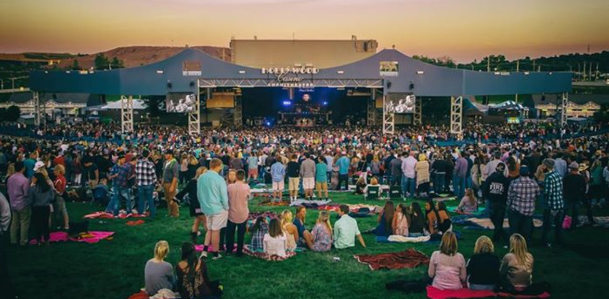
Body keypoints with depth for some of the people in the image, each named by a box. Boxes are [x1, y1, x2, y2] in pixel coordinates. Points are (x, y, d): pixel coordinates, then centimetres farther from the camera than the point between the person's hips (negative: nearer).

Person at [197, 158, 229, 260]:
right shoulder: (219, 179, -18)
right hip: (218, 208, -5)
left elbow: (198, 194, 10)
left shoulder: (201, 177, 0)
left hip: (206, 208, 5)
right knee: (215, 231, 6)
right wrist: (226, 208, 0)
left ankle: (205, 251, 10)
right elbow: (224, 196, -14)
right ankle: (215, 254, 17)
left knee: (209, 229, 19)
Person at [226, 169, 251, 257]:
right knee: (241, 234, 10)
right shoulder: (246, 187, -15)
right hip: (243, 214, -1)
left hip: (232, 214, 1)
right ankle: (239, 251, 16)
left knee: (230, 232, 17)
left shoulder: (230, 186, -12)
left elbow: (227, 198, 1)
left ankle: (229, 249, 28)